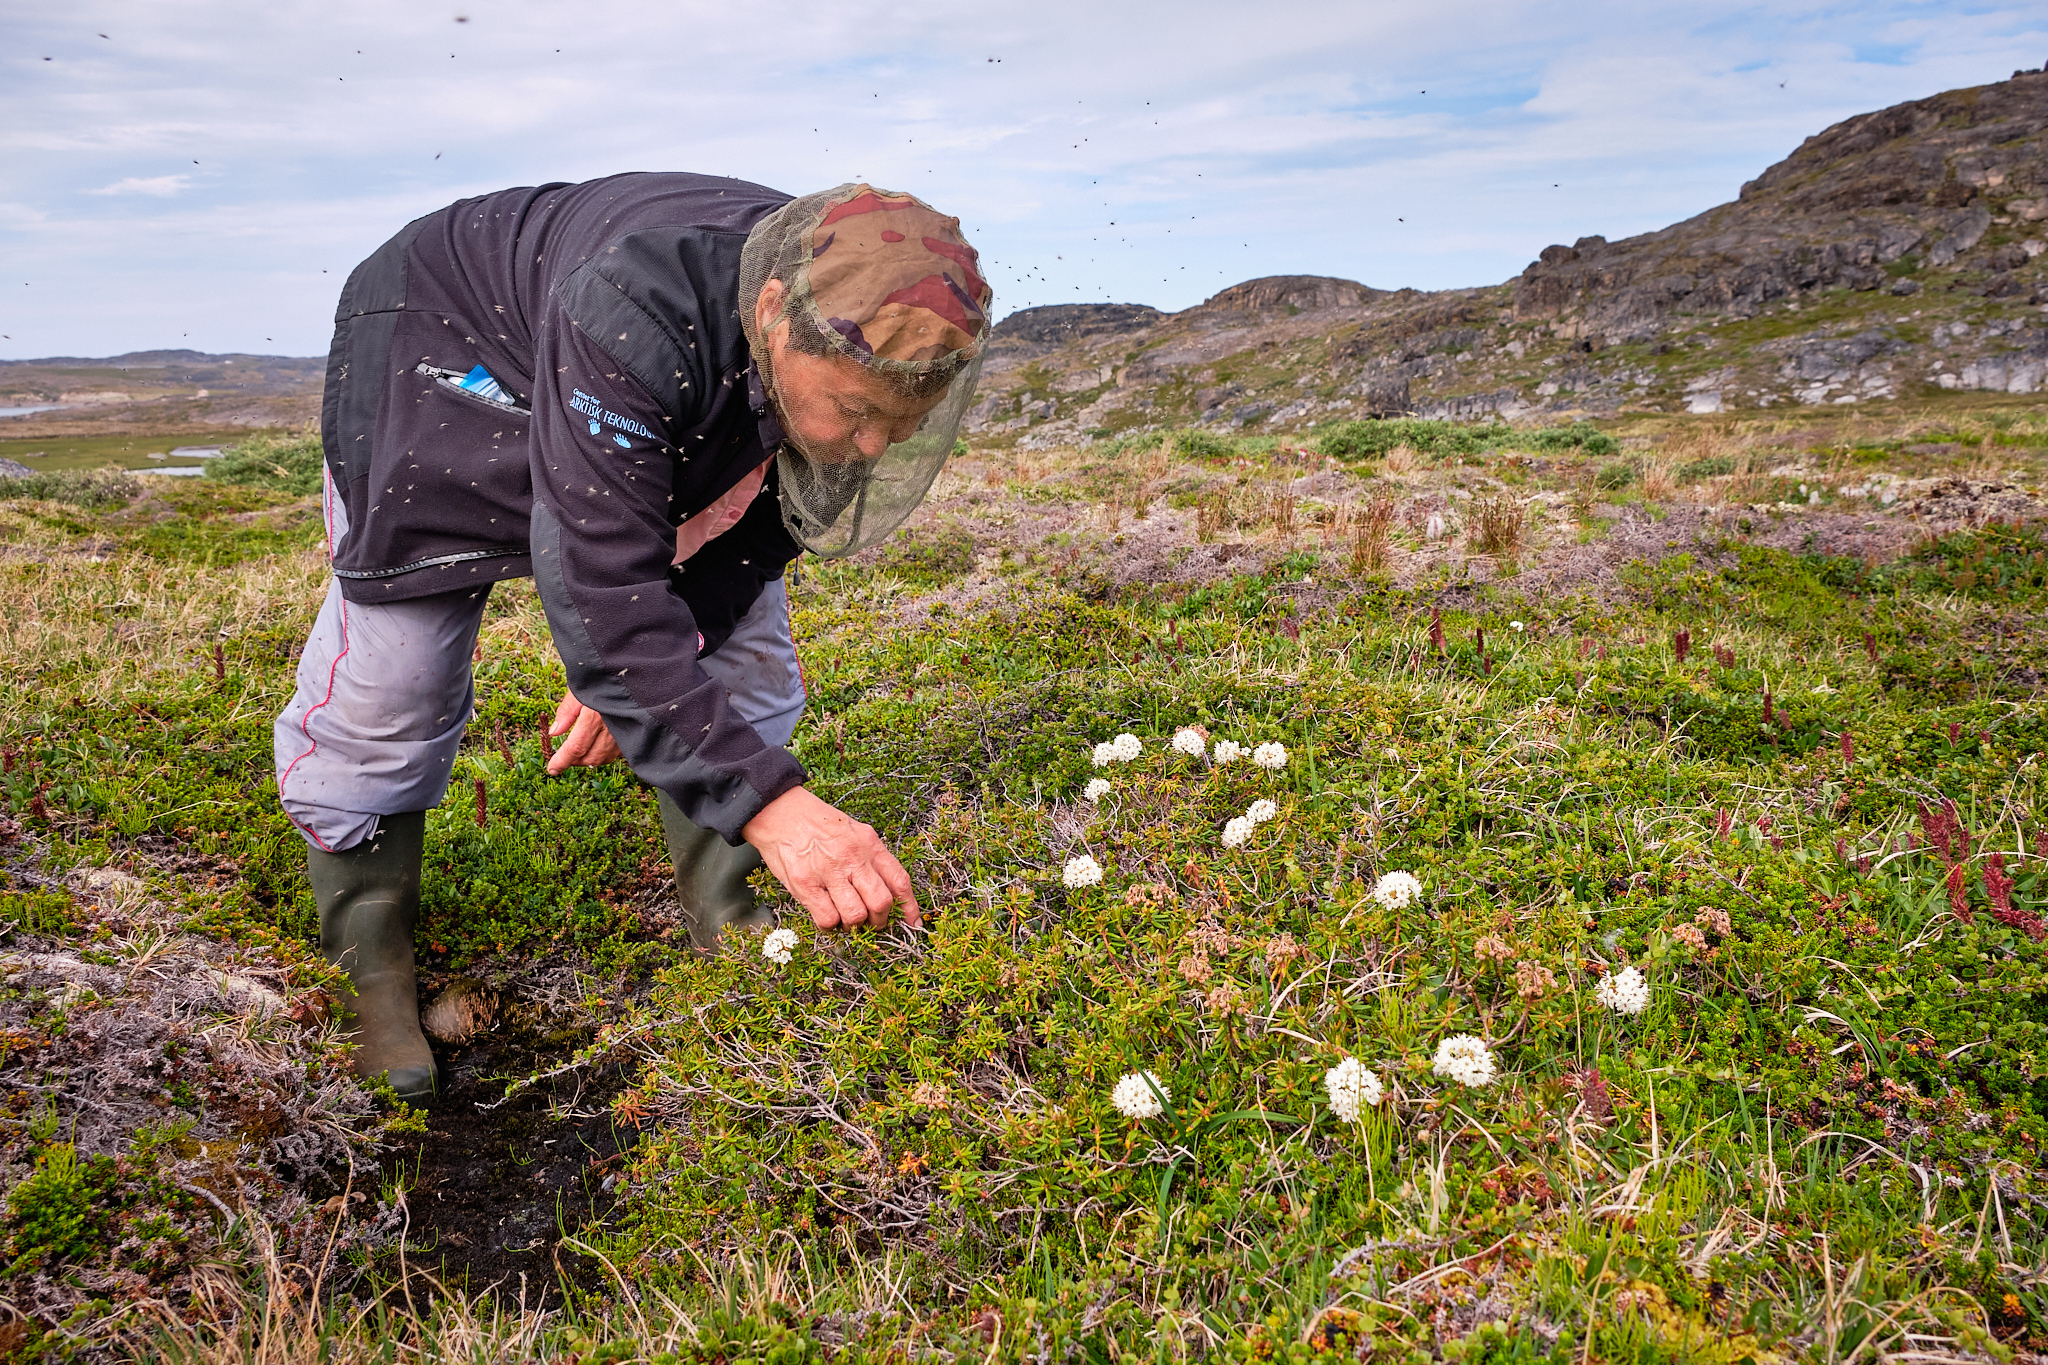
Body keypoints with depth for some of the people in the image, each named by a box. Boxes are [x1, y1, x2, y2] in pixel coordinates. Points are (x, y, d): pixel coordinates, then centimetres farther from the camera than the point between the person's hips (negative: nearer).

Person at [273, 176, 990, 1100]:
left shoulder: (860, 344, -26)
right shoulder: (633, 318, -46)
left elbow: (754, 532, -9)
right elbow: (599, 599, -46)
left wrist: (647, 662, -15)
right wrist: (770, 800, -52)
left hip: (666, 425, 6)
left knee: (745, 661, 0)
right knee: (386, 690, -10)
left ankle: (730, 935, 15)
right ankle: (370, 977, 12)